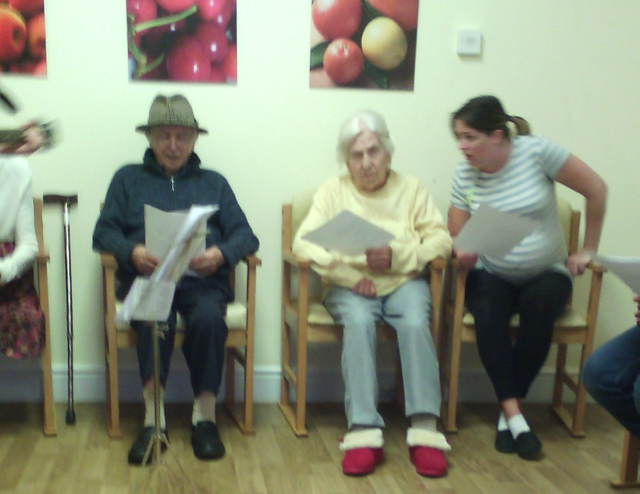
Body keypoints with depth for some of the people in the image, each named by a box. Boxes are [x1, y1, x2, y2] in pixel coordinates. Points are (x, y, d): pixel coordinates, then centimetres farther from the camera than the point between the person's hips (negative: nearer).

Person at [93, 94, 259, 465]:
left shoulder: (214, 182, 25)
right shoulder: (128, 179, 23)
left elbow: (245, 235, 11)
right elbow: (104, 233, 10)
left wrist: (221, 254, -12)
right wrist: (132, 252, -13)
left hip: (202, 279, 1)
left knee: (208, 317, -33)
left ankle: (205, 415, -22)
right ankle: (154, 416, -32)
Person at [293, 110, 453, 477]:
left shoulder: (412, 189, 15)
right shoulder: (333, 190, 14)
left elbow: (441, 240, 1)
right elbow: (303, 242, -2)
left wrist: (397, 256, -17)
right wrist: (348, 272, -16)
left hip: (403, 282, 1)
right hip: (349, 286, 0)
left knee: (415, 324, -31)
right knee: (358, 322, -33)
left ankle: (425, 431, -30)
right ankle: (365, 432, -35)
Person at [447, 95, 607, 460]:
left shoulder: (536, 151, -14)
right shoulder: (465, 175, -5)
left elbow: (596, 190, -7)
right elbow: (457, 238, 0)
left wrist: (588, 251, -2)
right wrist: (464, 254, -24)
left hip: (547, 272, -1)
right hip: (492, 275, 1)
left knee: (539, 306, -34)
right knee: (487, 315, -32)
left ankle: (510, 407, -19)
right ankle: (515, 415, -26)